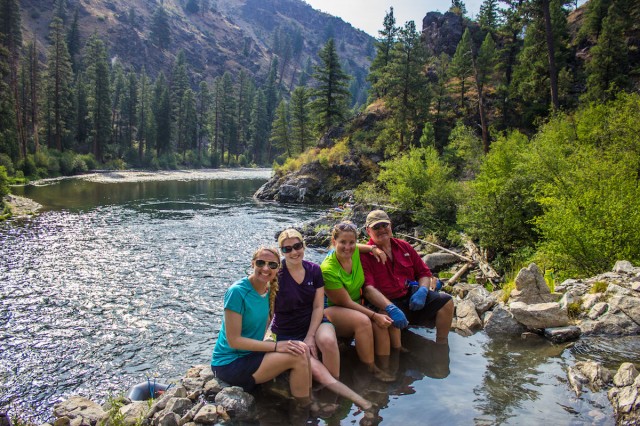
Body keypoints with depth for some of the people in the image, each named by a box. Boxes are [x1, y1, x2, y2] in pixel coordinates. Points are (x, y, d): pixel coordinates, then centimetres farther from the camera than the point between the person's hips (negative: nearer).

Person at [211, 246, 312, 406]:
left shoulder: (267, 290, 3)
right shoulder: (237, 292, -20)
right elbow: (233, 340, -20)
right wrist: (276, 346, -22)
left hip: (250, 354, 7)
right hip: (230, 362, -7)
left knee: (302, 349, -7)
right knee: (298, 357, -18)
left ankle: (310, 400, 6)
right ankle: (306, 409, 1)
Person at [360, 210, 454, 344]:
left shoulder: (404, 247, 11)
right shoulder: (365, 254, -7)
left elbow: (424, 273, 16)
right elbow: (368, 288, -19)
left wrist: (422, 290, -7)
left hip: (411, 297, 6)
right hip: (385, 304, -6)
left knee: (446, 301, -8)